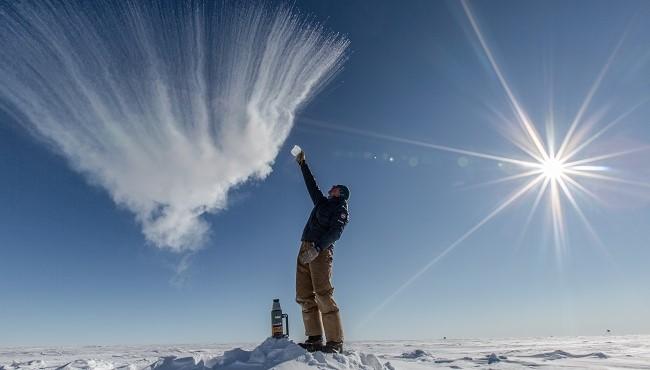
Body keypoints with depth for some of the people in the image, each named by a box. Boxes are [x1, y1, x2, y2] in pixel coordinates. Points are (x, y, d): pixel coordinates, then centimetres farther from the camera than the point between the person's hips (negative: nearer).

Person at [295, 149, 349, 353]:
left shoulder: (341, 209, 6)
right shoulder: (323, 203, 27)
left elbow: (335, 232, -11)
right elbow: (311, 184, 38)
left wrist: (317, 247, -25)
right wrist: (302, 164, 44)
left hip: (321, 251, -7)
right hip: (306, 250, 7)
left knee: (323, 294, -16)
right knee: (304, 296, -2)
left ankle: (335, 342, -13)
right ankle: (314, 339, -1)